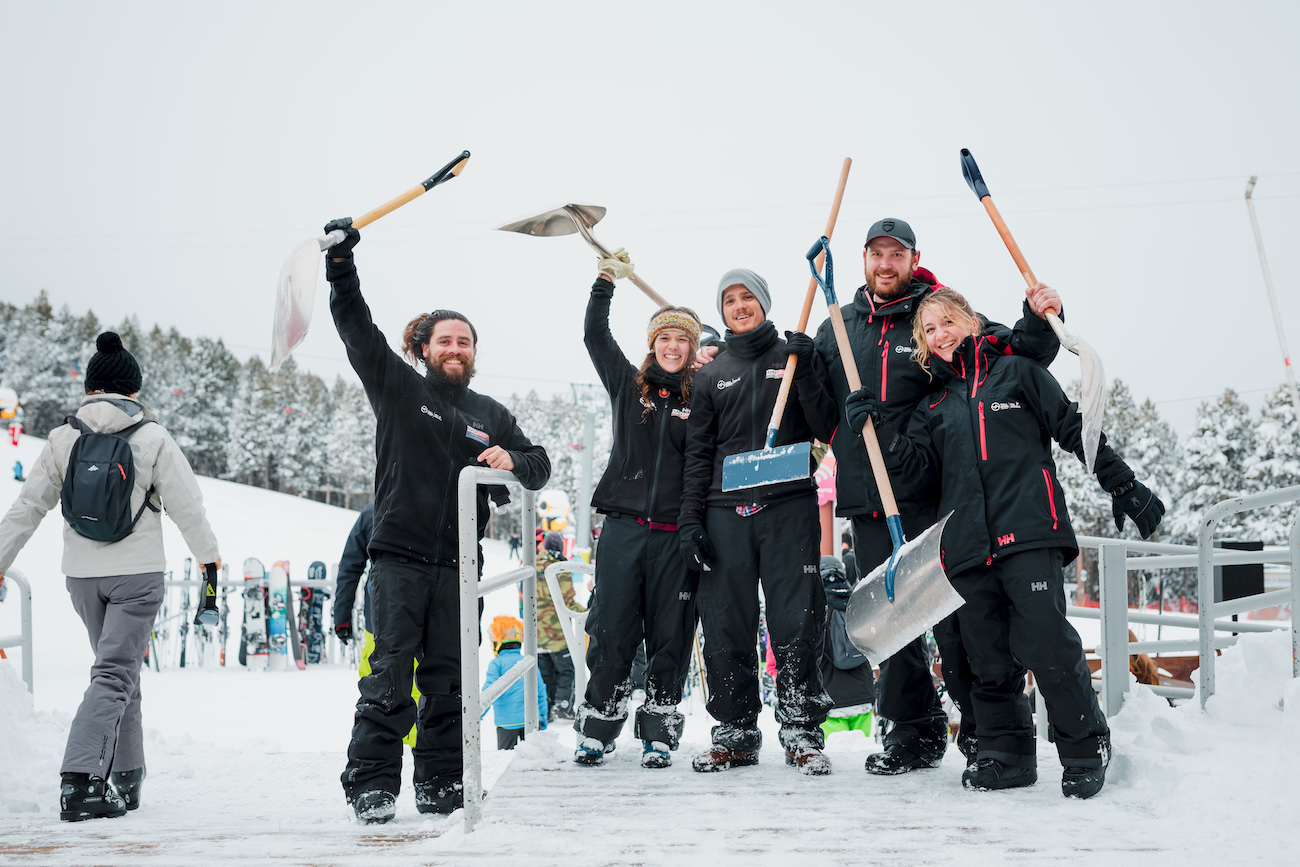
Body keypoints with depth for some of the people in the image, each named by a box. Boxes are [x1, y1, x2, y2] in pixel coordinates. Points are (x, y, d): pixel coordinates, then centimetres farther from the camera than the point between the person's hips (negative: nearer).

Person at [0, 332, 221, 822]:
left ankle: (126, 779, 21)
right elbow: (186, 505, -3)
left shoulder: (63, 438, 2)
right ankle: (80, 781, -19)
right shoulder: (153, 438, -7)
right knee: (114, 674, -5)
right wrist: (208, 554, 13)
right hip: (137, 572, -4)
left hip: (81, 574, 4)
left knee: (120, 669, 17)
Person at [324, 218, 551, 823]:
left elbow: (539, 467, 18)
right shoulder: (398, 387, 8)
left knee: (448, 680, 6)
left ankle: (441, 784, 15)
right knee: (391, 675, -7)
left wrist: (512, 461, -5)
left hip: (458, 563, 3)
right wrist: (342, 266, -12)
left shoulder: (491, 415, 17)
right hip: (399, 556, -3)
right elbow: (356, 328, 0)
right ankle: (371, 784, 0)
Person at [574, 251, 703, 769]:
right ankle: (598, 729, 11)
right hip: (623, 527, 1)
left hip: (676, 533, -1)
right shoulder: (628, 385, 11)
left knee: (669, 636, 3)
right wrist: (606, 281, 10)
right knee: (611, 630, 2)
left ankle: (659, 733, 13)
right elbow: (595, 336, 13)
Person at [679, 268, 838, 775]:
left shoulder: (795, 358, 9)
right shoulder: (711, 376, 16)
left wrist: (806, 377, -12)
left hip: (789, 507, -2)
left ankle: (802, 732, 5)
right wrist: (690, 520, 5)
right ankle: (735, 733, 12)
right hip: (725, 512, 2)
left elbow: (826, 429, 1)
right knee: (726, 629, 1)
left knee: (796, 625, -5)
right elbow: (698, 453, 14)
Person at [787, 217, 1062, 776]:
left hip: (930, 494, -5)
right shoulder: (838, 328, 15)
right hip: (866, 499, 5)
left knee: (953, 616, -7)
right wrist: (804, 368, 2)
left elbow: (1013, 359, 1)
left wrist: (1037, 324, -18)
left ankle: (983, 730, 4)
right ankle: (914, 731, 21)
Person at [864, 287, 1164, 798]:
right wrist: (880, 433, -7)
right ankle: (1006, 755, 16)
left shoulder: (1017, 373, 12)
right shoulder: (934, 406, 22)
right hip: (968, 545, 4)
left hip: (1028, 532, -4)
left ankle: (1087, 750, 2)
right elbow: (919, 464, 9)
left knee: (1045, 645, -14)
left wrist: (1124, 487, 6)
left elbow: (1075, 430, 9)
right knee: (988, 658, 4)